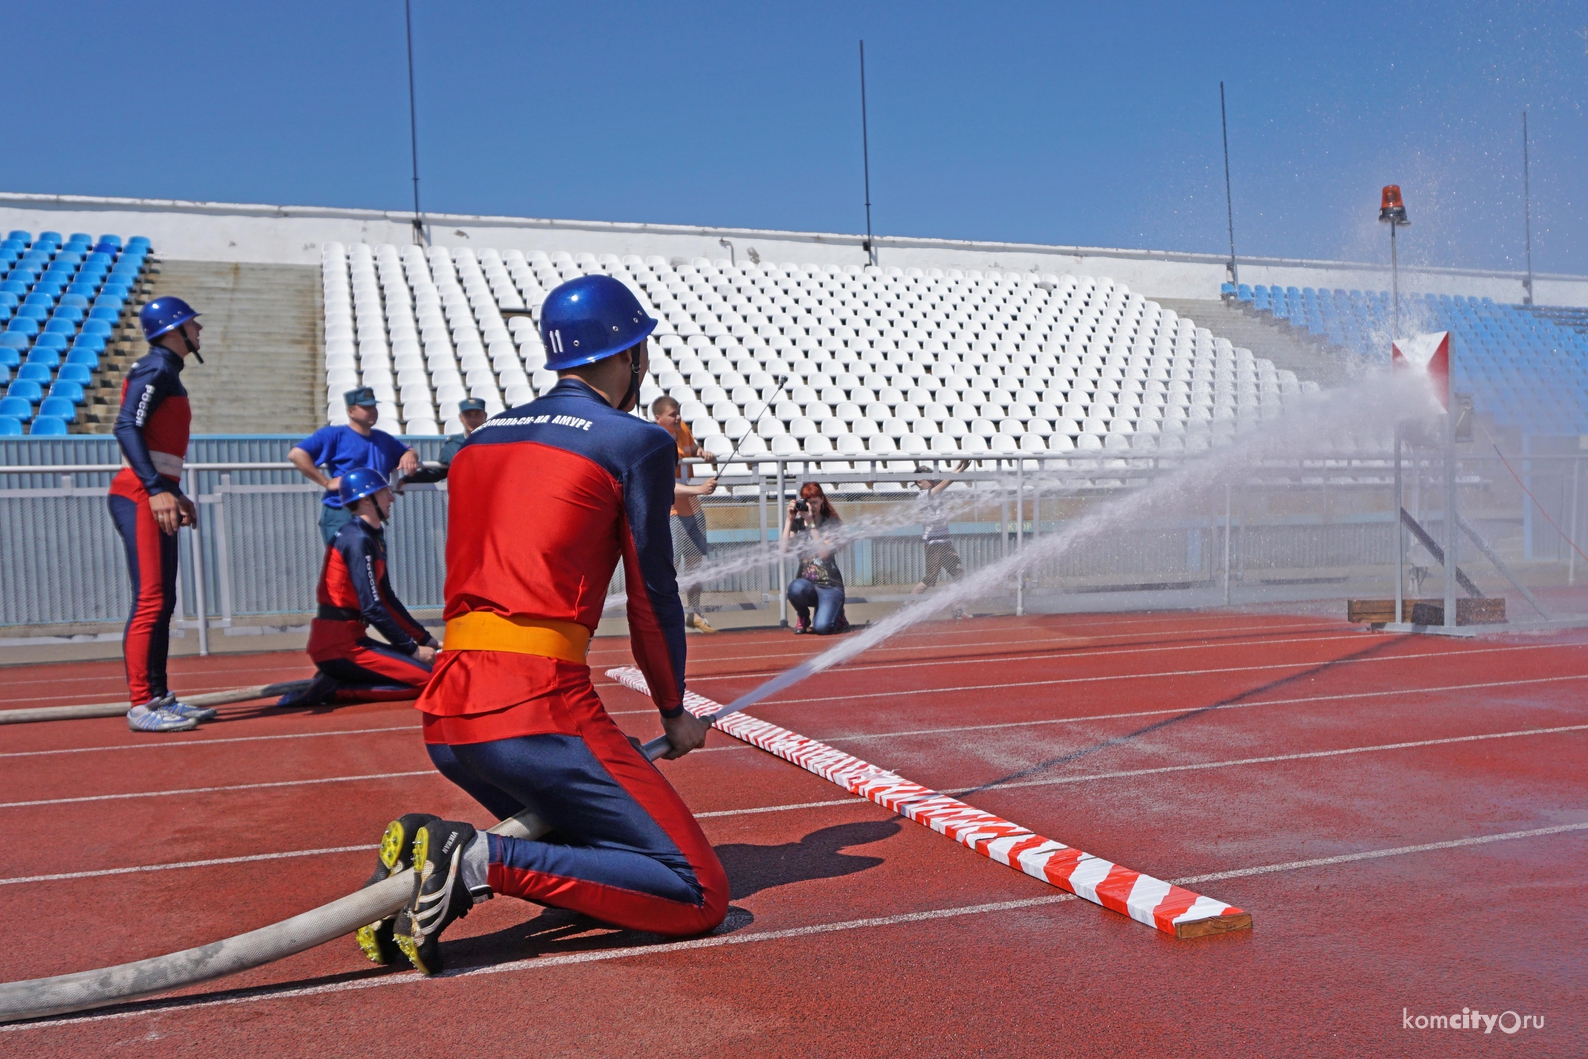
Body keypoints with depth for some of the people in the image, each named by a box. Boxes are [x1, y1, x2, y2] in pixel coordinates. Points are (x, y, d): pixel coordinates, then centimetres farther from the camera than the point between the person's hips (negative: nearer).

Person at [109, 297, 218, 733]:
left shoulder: (166, 372, 21)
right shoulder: (155, 369, -8)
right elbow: (126, 428, -20)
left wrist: (176, 494, 23)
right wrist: (156, 490, -27)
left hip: (156, 497, 10)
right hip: (140, 498, -10)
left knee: (163, 602, 12)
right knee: (150, 601, -12)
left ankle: (159, 697, 18)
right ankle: (141, 706, -11)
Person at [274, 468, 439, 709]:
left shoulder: (374, 538, 16)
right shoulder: (358, 539, -14)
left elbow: (389, 600, 19)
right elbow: (372, 608, -19)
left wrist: (427, 640, 13)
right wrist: (413, 649, -14)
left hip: (349, 639, 10)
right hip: (338, 646, -10)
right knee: (427, 679, -14)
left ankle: (334, 683, 8)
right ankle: (333, 690, -10)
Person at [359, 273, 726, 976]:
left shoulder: (480, 439, 19)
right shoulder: (638, 442, 1)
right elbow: (653, 597, 3)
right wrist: (674, 713, 17)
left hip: (446, 711, 8)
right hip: (538, 710, -8)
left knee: (576, 841, 27)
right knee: (700, 895, -2)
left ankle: (425, 853, 4)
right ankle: (483, 861, -15)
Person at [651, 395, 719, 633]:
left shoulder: (683, 429, 0)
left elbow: (694, 448, 23)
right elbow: (667, 486, -32)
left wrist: (704, 453, -1)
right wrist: (699, 489, -44)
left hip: (692, 509, 8)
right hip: (668, 513, -8)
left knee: (695, 560, 15)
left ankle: (694, 613, 30)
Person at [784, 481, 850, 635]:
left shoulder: (831, 523, 1)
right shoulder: (796, 523, 8)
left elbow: (824, 553, -15)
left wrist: (811, 524, -17)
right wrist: (789, 520, -10)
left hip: (830, 585, -2)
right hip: (806, 583, 2)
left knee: (821, 628, -25)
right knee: (796, 588, -37)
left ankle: (836, 615, 14)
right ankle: (803, 617, -1)